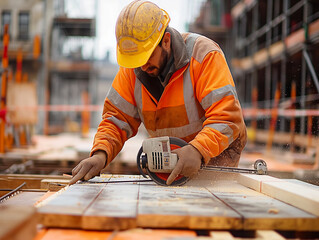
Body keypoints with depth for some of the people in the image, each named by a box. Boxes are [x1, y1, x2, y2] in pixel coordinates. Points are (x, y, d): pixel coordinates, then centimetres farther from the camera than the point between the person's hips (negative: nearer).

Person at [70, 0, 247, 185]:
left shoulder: (204, 54, -20)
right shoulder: (131, 69, -5)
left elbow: (227, 117, -27)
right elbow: (118, 118, -4)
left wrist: (198, 150, -43)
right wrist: (101, 154, -24)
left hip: (216, 153, -4)